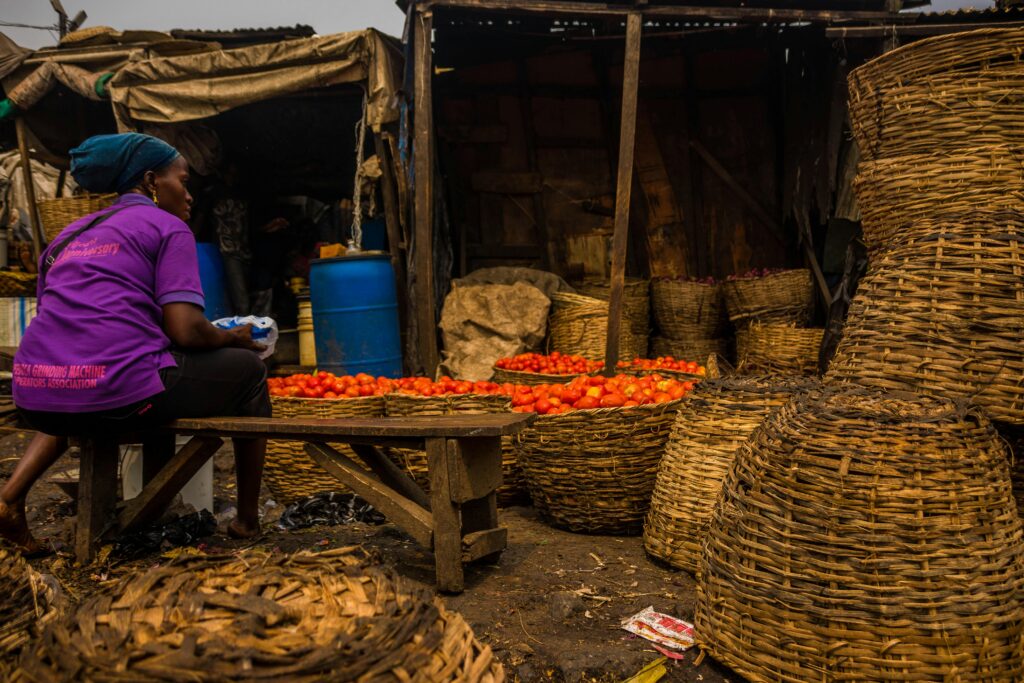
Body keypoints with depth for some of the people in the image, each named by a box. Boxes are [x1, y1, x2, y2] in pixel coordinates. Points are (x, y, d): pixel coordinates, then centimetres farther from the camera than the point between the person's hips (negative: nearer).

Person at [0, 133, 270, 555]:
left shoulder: (71, 234, 24)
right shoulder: (168, 228, 4)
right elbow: (185, 330, -8)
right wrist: (232, 338, 12)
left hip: (36, 396, 7)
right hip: (120, 393, -7)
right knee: (248, 369, 17)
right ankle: (248, 520, 21)